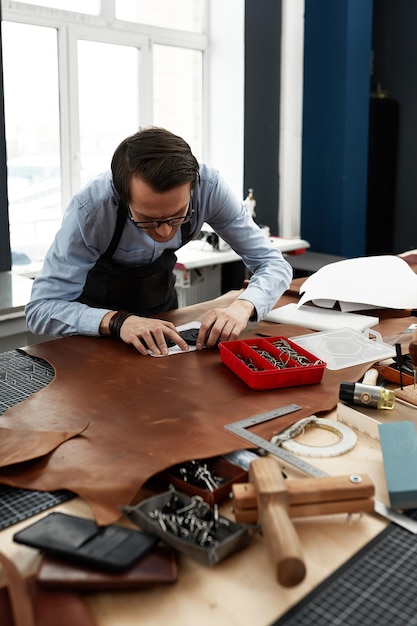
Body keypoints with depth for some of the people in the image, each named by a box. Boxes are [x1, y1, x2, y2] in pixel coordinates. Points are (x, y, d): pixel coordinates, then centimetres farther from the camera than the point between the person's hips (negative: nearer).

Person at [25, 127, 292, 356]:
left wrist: (242, 307, -41)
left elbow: (273, 263, -21)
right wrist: (117, 321, -47)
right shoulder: (90, 209, -35)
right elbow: (40, 308, -31)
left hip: (161, 306, 3)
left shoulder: (208, 186, -28)